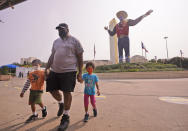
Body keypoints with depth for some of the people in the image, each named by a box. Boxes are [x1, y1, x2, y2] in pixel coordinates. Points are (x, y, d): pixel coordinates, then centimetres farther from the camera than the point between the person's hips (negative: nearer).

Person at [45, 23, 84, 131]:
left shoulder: (74, 41, 1)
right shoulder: (56, 41, 18)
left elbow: (80, 58, -2)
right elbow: (52, 56, 20)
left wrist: (80, 73, -7)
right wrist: (47, 68, 12)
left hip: (68, 71, -6)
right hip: (54, 71, 6)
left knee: (67, 93, -2)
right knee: (52, 90, 10)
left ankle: (66, 117, 18)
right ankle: (61, 103, 42)